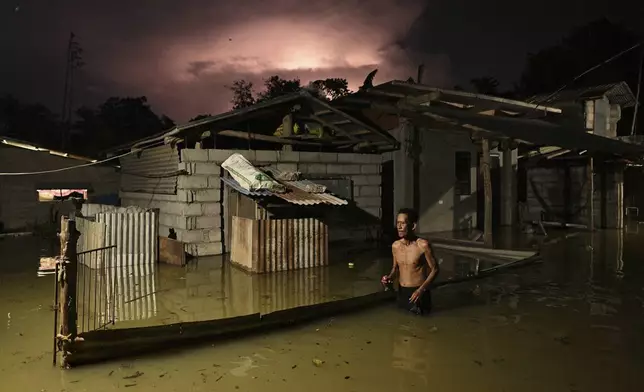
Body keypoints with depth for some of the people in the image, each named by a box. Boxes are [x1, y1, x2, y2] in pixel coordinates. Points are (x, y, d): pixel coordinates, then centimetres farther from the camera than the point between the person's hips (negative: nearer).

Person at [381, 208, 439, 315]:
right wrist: (390, 277, -6)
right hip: (401, 292, 5)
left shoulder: (423, 245, -17)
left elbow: (434, 269, -9)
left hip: (418, 293, -5)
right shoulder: (395, 246, -1)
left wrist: (421, 290, -18)